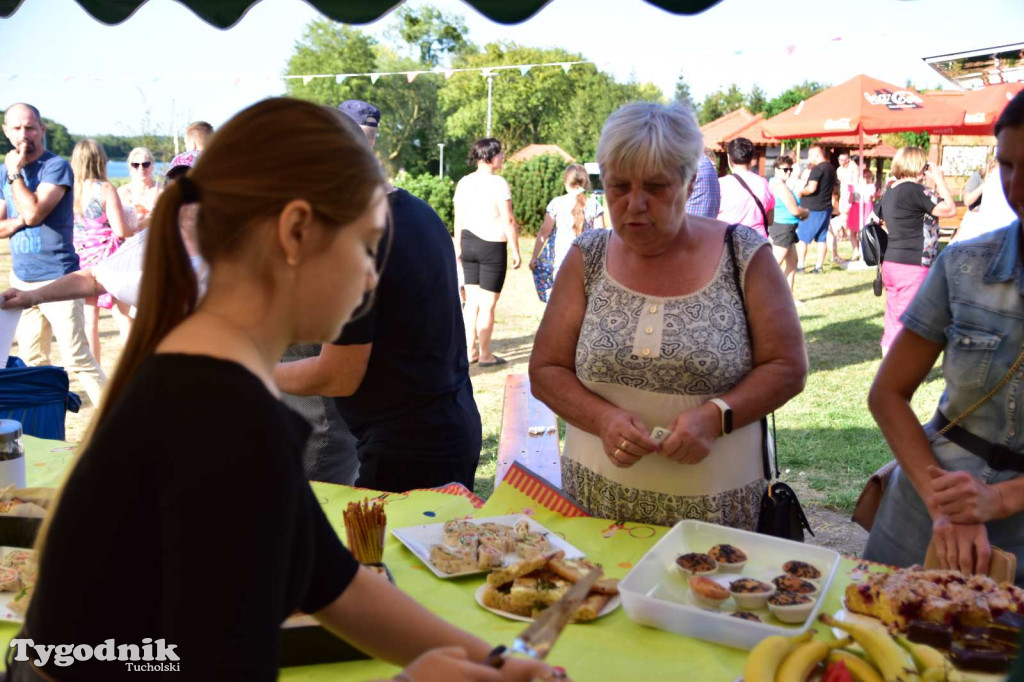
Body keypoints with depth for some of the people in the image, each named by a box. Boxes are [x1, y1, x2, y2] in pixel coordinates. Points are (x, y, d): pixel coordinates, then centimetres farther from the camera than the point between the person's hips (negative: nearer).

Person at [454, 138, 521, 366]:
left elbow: (458, 219, 10)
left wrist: (458, 247, 18)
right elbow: (508, 220, -14)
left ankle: (470, 350, 20)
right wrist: (516, 251, -8)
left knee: (472, 300, 14)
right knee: (488, 303, 2)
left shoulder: (463, 183, 6)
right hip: (492, 245, -6)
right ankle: (485, 355, 10)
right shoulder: (498, 183, -13)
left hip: (468, 243, 6)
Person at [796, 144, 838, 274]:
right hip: (826, 208, 9)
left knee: (802, 237, -1)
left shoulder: (817, 169, -15)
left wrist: (801, 192, -9)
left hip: (812, 209, -8)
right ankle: (819, 266, 10)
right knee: (822, 239, 9)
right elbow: (834, 189, 23)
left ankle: (800, 265, -3)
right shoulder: (831, 168, 13)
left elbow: (812, 188, -26)